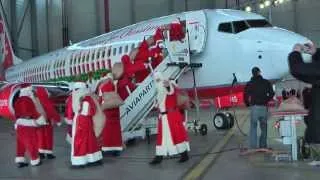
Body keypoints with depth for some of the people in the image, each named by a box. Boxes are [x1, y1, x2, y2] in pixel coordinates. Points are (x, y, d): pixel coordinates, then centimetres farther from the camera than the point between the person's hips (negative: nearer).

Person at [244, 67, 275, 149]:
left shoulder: (249, 84, 5)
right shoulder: (266, 82, 6)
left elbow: (245, 96, 1)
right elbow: (271, 94, 3)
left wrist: (248, 104, 15)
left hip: (254, 107, -1)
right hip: (264, 107, 1)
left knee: (253, 127, 3)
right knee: (264, 127, 12)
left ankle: (253, 146, -3)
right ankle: (263, 145, 13)